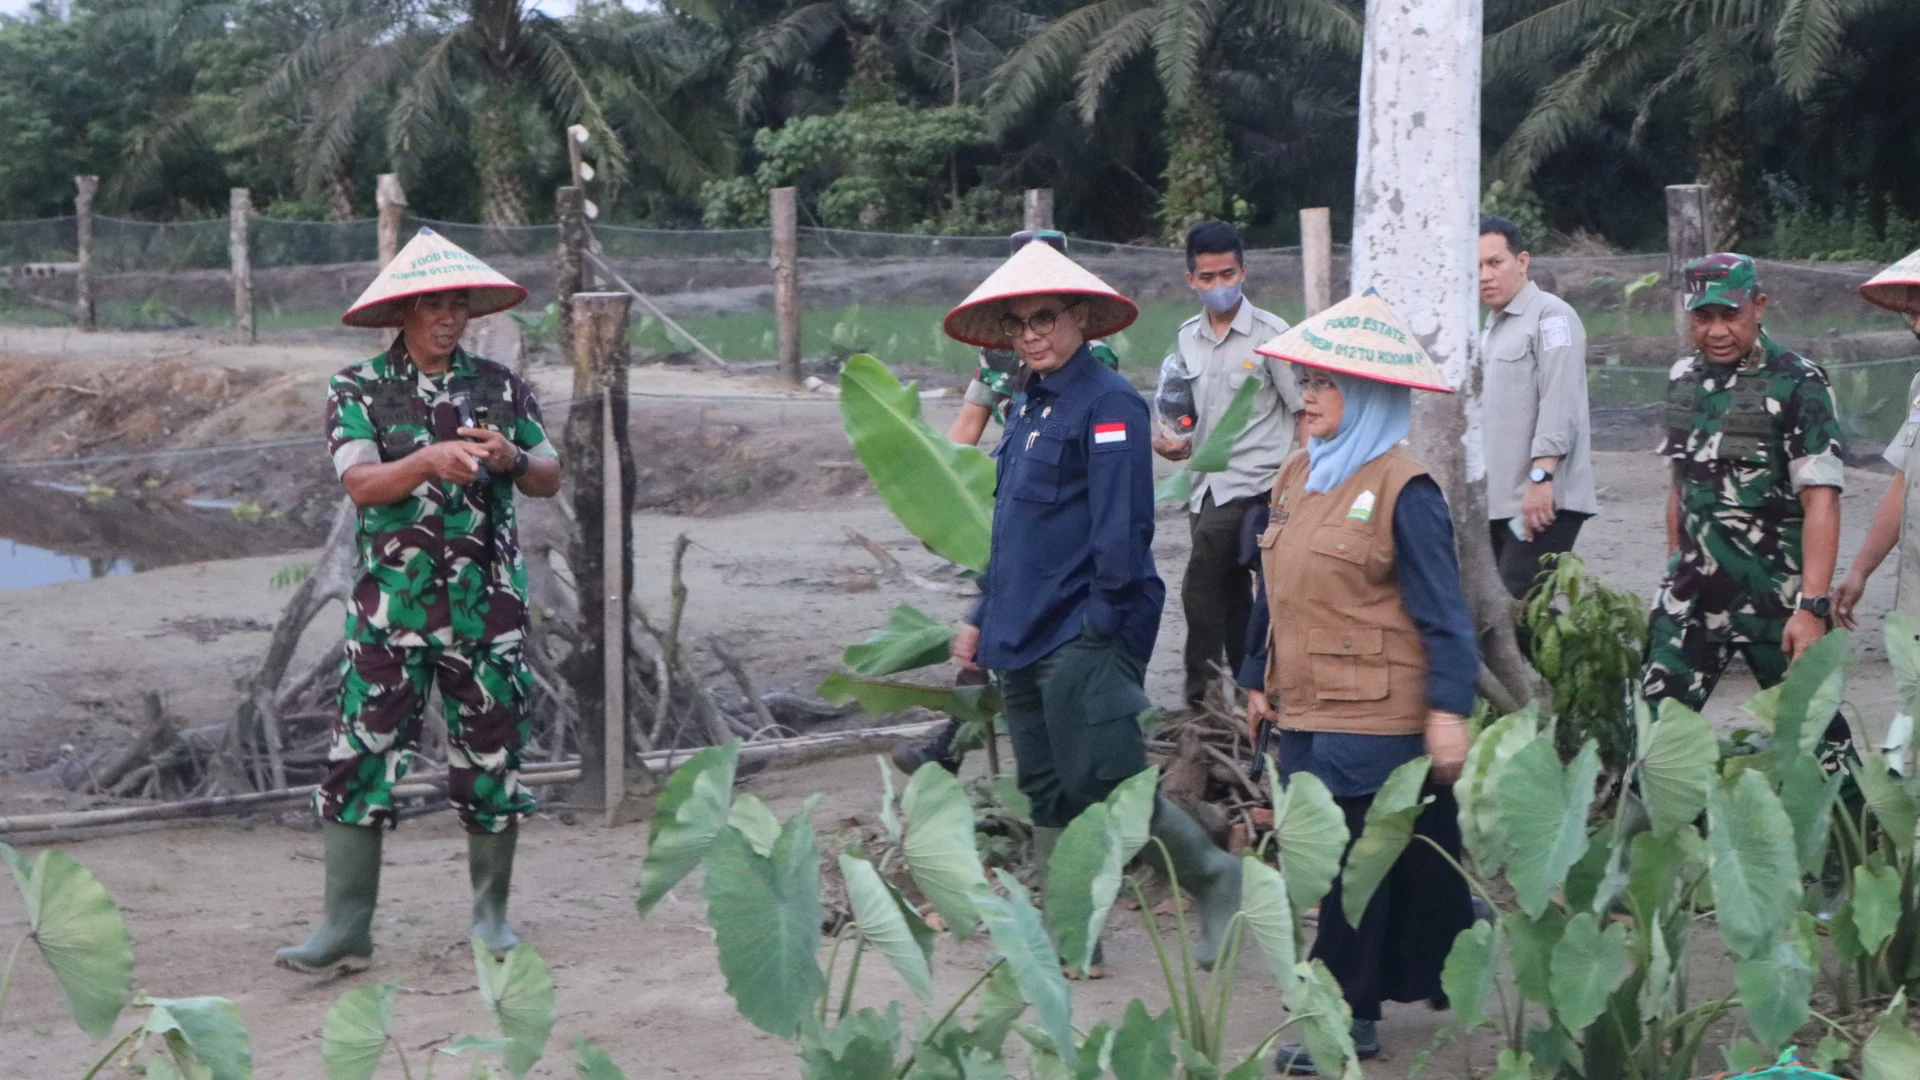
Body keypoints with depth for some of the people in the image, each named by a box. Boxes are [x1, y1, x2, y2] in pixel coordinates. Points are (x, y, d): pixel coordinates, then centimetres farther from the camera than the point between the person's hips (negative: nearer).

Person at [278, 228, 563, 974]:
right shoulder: (359, 390, 1)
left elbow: (550, 479, 7)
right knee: (361, 758, -6)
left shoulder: (499, 387, 7)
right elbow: (361, 483, -12)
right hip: (391, 609, -2)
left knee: (492, 758, 7)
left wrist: (512, 459, -14)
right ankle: (346, 929, -2)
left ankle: (491, 913, 23)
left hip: (488, 606, 2)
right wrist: (431, 460, -28)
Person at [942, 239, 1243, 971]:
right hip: (1025, 636, 9)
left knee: (1105, 785, -10)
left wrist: (1104, 622, -18)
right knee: (1050, 798, 12)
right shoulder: (1028, 409, 16)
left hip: (1086, 637, -9)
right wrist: (984, 616, 19)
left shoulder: (1109, 404, -11)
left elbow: (1122, 528, -16)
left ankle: (1216, 881, 9)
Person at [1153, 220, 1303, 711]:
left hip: (1252, 484, -6)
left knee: (1202, 586, -15)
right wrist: (1179, 444, 2)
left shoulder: (1270, 334, -6)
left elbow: (1304, 412, -5)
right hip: (1207, 486, 6)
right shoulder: (1187, 338, 11)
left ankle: (1203, 696, -8)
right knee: (1231, 597, 11)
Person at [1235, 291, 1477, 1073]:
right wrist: (1259, 681, 21)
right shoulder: (1298, 475, 12)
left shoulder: (1402, 490, -12)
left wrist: (1449, 710, -16)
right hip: (1305, 715, 8)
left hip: (1375, 723, -8)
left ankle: (1346, 1015, 6)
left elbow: (1442, 612, -12)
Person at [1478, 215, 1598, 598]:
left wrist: (1541, 476, -22)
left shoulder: (1550, 316, -7)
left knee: (1522, 601, -16)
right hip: (1504, 501, 9)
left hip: (1543, 500, -9)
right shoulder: (1493, 327, 22)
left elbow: (1560, 405, -16)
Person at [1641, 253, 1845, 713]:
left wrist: (1812, 606, -24)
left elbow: (1821, 500, -17)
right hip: (1693, 595, 5)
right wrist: (1675, 565, 15)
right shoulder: (1684, 378, 9)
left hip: (1775, 601, -5)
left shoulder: (1797, 384, -11)